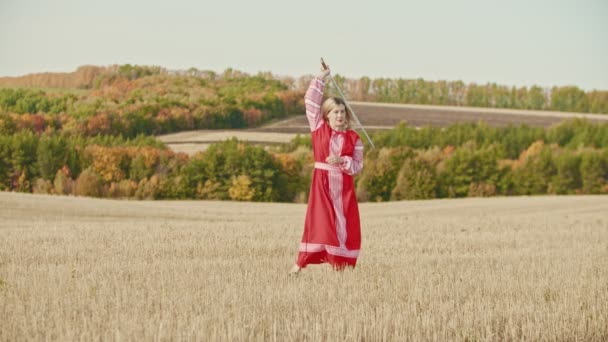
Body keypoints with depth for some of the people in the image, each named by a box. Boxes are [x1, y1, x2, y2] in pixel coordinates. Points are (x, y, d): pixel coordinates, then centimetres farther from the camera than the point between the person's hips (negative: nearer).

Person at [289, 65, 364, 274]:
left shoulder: (353, 138, 3)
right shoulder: (318, 129, 2)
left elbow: (358, 165, 1)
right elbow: (311, 102, -2)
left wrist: (342, 161, -17)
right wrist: (321, 78, 0)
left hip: (344, 185, 2)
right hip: (322, 182, -2)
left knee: (345, 224, 0)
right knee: (319, 221, -9)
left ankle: (340, 263, 7)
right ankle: (301, 262, -6)